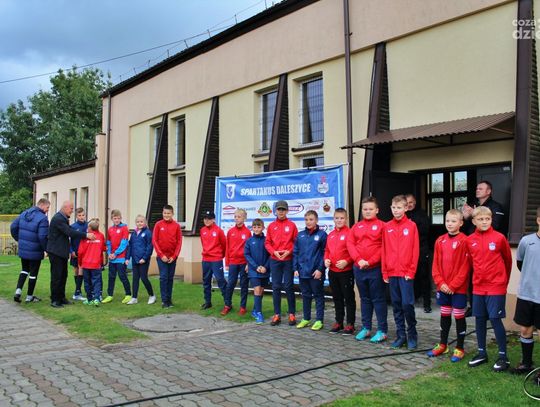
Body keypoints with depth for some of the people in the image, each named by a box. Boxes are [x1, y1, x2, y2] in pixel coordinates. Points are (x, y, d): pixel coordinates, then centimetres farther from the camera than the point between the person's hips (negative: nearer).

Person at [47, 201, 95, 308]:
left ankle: (61, 297, 22)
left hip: (62, 252, 10)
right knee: (56, 276, -3)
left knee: (63, 275, 14)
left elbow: (68, 231, 17)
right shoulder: (58, 218, -19)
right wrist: (86, 235, -23)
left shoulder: (63, 218, 13)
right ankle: (54, 300, 5)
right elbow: (69, 232, -25)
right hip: (56, 252, -10)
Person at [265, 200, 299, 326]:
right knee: (276, 287, 4)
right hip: (274, 260, 2)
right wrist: (274, 252, -9)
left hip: (288, 260, -2)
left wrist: (289, 251, -13)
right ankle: (277, 314, 11)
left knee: (288, 287, 0)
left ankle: (292, 314, 9)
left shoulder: (292, 225, 2)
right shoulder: (271, 226, 8)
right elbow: (267, 243, 6)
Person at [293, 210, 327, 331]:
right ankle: (306, 318, 25)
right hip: (302, 271, 5)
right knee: (305, 295, 14)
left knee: (318, 296, 5)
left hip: (316, 272, -4)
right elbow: (295, 252, 10)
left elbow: (324, 253, -7)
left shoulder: (322, 234, -4)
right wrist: (295, 268, 3)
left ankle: (319, 320, 13)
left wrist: (320, 269, -13)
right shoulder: (300, 235, 9)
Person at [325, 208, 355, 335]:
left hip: (346, 271, -6)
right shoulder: (330, 235, 10)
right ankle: (338, 322, 25)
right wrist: (326, 260, 0)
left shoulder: (349, 233, -9)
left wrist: (346, 261, -21)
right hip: (332, 271, 6)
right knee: (337, 298, 15)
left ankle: (350, 324, 11)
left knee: (349, 297, 3)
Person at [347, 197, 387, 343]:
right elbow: (350, 244, 4)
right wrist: (359, 260, -11)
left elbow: (384, 247, -9)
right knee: (365, 299, 13)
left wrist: (370, 261, -15)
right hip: (359, 268, 4)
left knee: (378, 299, 1)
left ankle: (382, 331, 7)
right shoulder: (356, 227, 11)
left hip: (376, 268, -4)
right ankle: (366, 328, 22)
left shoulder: (381, 225, -2)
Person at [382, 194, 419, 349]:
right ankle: (401, 335, 18)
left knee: (407, 304, -5)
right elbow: (384, 250, 8)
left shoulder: (411, 226, -1)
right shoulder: (387, 227, 8)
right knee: (396, 305, 9)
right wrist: (385, 272, 5)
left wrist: (411, 271, -8)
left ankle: (412, 335, 11)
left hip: (406, 273, -3)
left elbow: (415, 250, -3)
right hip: (392, 273, 4)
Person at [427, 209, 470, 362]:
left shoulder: (464, 241, -10)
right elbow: (436, 264, 7)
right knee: (444, 315, 15)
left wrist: (453, 285, -13)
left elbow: (465, 266, -12)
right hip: (443, 287, 5)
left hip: (458, 288, -5)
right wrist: (440, 283, -5)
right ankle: (443, 345, 28)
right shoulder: (440, 241, 5)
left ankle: (460, 348, 17)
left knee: (459, 316, 6)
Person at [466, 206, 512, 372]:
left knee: (495, 319, -2)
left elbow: (508, 260, 4)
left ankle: (503, 356, 11)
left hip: (496, 287, -4)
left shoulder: (499, 238, -8)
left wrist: (504, 280, 12)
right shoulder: (470, 240, 1)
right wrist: (478, 277, 14)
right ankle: (482, 353, 24)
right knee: (479, 319, 10)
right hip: (478, 287, 4)